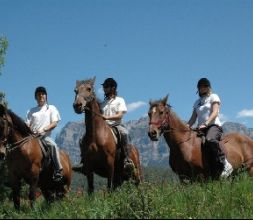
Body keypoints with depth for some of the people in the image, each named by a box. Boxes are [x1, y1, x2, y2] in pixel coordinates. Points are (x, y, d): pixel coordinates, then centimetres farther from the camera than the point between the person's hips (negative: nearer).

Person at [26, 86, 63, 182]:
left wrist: (43, 129, -14)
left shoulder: (51, 108, 15)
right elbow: (27, 124, 14)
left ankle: (58, 170, -32)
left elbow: (54, 123, 3)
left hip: (45, 136, -3)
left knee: (53, 145, -35)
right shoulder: (31, 111, 22)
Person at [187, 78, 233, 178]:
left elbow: (215, 113, -7)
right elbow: (193, 119, 18)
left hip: (214, 126, -7)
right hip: (201, 128, 7)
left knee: (210, 140, -40)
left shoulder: (213, 97, 8)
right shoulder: (197, 102, 25)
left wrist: (206, 124, -22)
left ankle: (224, 164, -37)